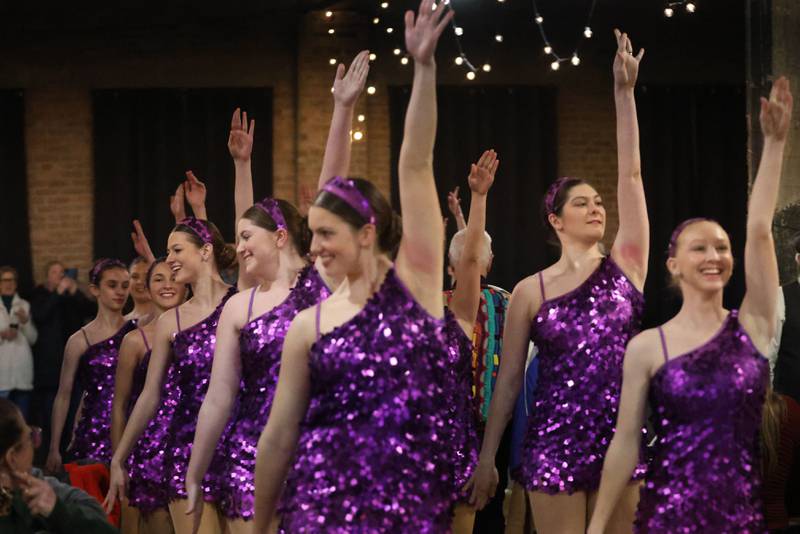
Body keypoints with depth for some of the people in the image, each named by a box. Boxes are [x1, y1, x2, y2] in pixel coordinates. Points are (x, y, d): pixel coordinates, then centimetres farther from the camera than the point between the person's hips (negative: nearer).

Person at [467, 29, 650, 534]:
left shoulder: (626, 264, 4)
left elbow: (631, 174, -1)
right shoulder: (530, 292, 1)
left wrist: (625, 92, -3)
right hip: (555, 444, -2)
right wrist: (486, 457, 3)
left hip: (623, 441, 2)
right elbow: (509, 380, 5)